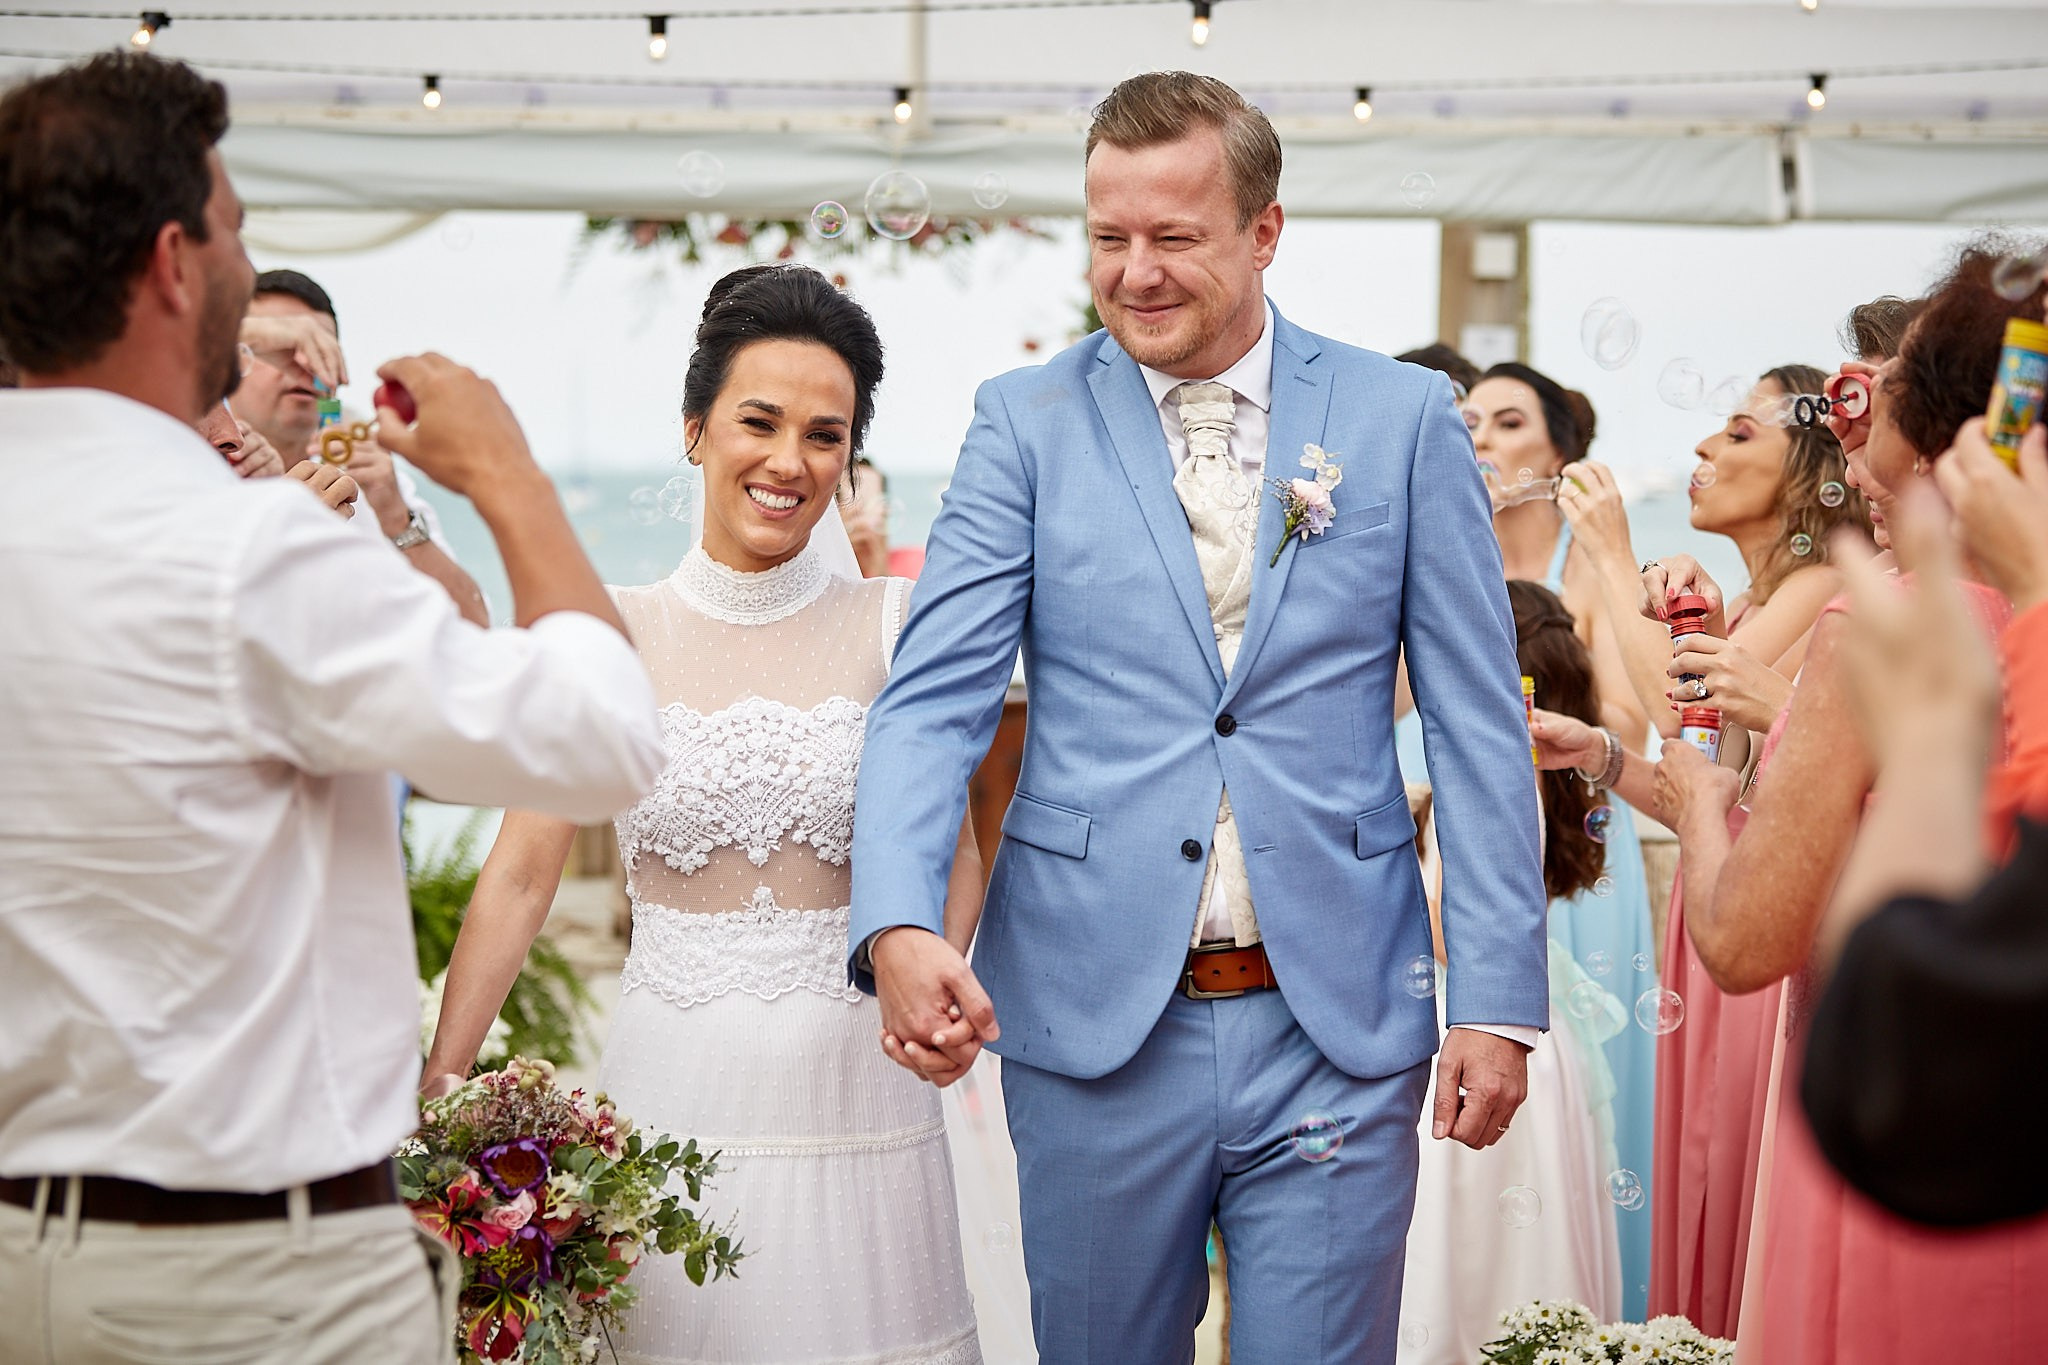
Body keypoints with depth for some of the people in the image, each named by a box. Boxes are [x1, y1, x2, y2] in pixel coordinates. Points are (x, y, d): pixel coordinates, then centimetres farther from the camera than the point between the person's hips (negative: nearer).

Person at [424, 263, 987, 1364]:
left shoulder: (897, 627, 1)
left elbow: (953, 858, 7)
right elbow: (519, 877, -1)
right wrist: (437, 1088, -8)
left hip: (852, 1097, 0)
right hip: (669, 1095, 0)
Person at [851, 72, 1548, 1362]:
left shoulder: (1405, 418, 2)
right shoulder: (1027, 421, 2)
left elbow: (1480, 726, 3)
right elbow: (936, 698, -5)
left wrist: (1498, 1001, -2)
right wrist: (900, 926, -22)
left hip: (1338, 1027, 0)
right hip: (1095, 1019, 1)